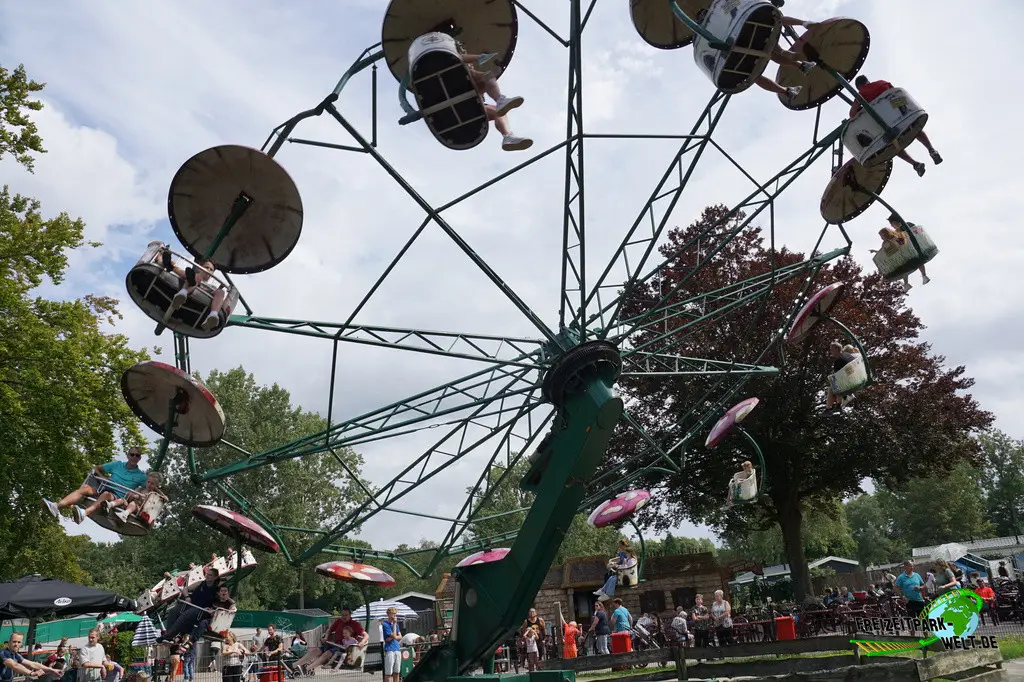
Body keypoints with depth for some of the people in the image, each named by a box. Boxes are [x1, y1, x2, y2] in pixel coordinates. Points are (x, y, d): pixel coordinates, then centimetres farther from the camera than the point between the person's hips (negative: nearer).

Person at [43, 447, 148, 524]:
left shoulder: (140, 475, 12)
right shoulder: (117, 465, 21)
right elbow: (97, 469, 29)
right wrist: (102, 477, 8)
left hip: (117, 497, -4)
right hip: (103, 490, 4)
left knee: (106, 494, -39)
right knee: (85, 487, -26)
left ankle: (84, 514, -70)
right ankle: (57, 506, -48)